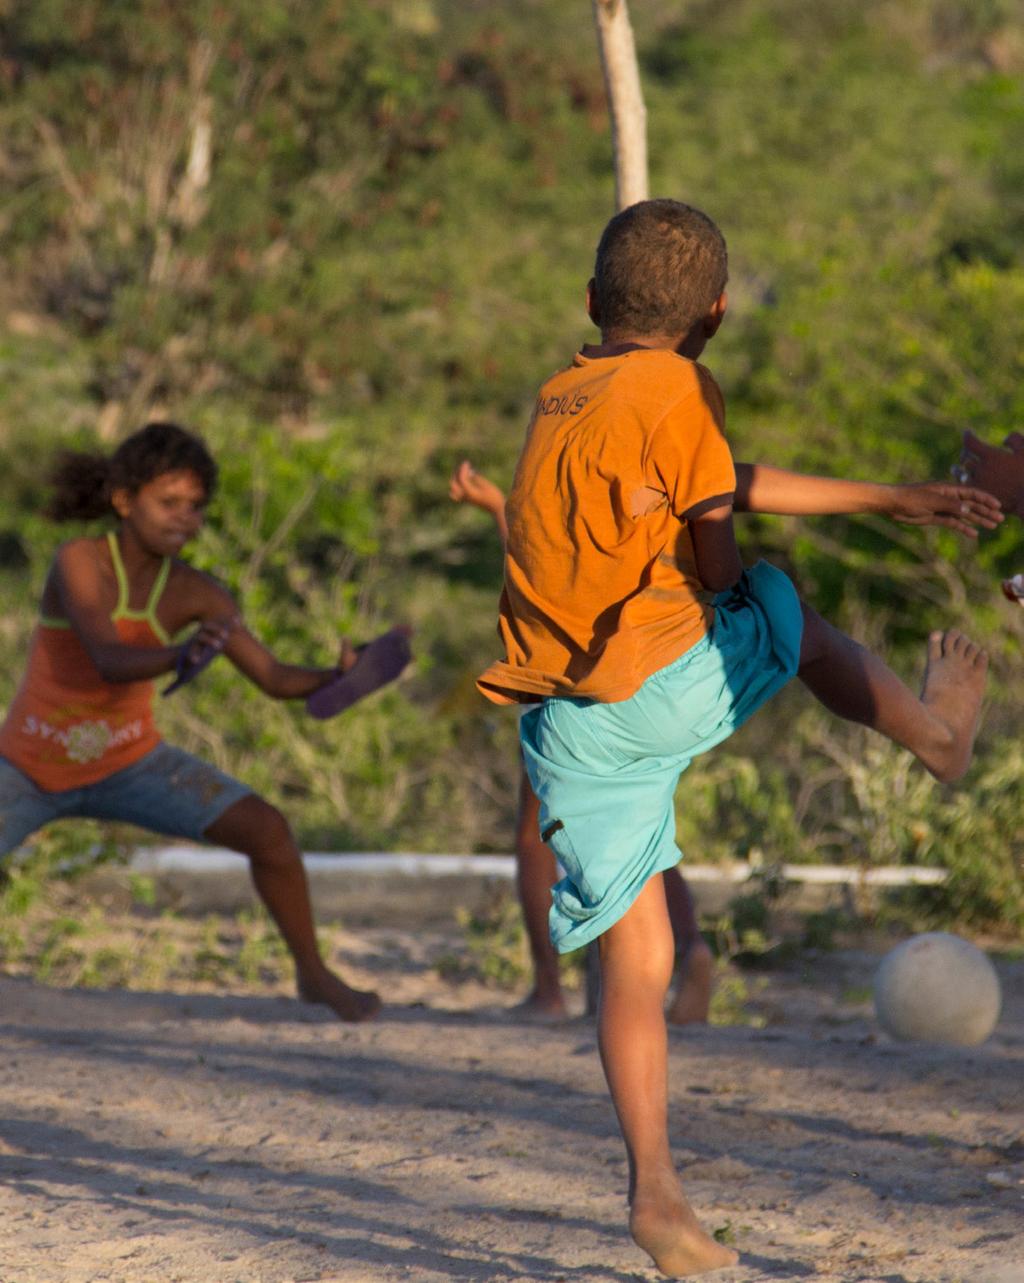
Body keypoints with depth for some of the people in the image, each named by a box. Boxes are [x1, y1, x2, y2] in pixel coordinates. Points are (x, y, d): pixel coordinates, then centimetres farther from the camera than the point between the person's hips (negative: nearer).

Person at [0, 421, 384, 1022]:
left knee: (268, 829, -14)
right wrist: (184, 655, -55)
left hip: (127, 763, 3)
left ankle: (314, 973, 5)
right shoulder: (77, 561, -23)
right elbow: (108, 662, -36)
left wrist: (340, 676, -32)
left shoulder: (195, 593, -12)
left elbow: (276, 678, -12)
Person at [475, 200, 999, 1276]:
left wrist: (892, 500, 26)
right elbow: (718, 563, -6)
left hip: (564, 731, 6)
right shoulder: (675, 392, -8)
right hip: (665, 683, -6)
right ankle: (935, 728, 43)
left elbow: (735, 484, 22)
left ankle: (654, 1189, 0)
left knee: (634, 964, 7)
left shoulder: (562, 398, 16)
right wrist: (724, 587, 19)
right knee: (785, 613, 25)